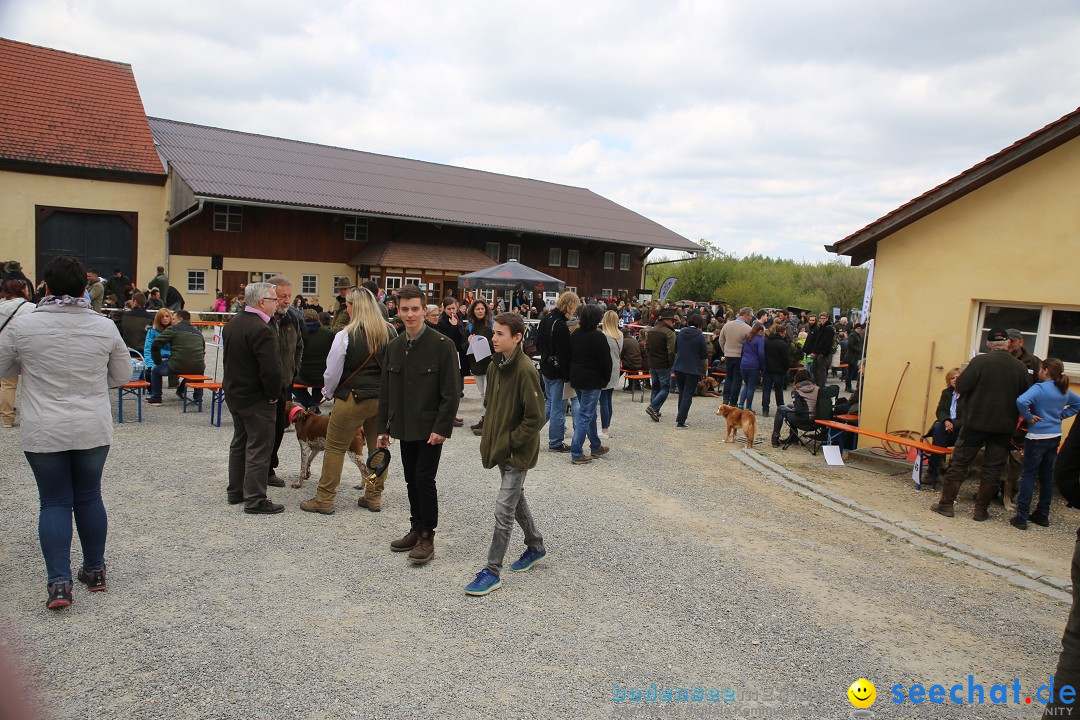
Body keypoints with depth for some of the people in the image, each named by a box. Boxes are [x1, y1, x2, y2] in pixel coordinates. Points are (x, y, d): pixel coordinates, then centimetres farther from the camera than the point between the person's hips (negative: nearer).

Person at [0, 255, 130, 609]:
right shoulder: (104, 326, -4)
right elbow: (123, 375, 7)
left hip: (43, 433, -2)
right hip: (93, 430, 2)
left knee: (54, 502, 9)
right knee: (89, 497, 15)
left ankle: (59, 582, 4)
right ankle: (95, 570, 27)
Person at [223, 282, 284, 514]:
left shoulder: (231, 323, 6)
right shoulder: (262, 330, -23)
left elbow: (228, 359, 13)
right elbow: (271, 370, -27)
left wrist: (235, 384, 17)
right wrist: (273, 396, -13)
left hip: (233, 393, 9)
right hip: (256, 399, -9)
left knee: (239, 443, 20)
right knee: (259, 449, -1)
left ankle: (235, 492, 30)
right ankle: (255, 500, 3)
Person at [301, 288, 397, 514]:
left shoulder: (345, 336, -12)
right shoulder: (390, 332, 1)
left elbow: (332, 371, -4)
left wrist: (328, 393, 15)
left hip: (353, 399, -5)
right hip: (384, 399, 5)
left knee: (335, 448, 6)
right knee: (378, 447, 13)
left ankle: (324, 500, 13)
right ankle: (374, 497, 22)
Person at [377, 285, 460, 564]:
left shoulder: (442, 345, -11)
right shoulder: (394, 346, 7)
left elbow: (451, 392, -12)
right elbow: (385, 391, 13)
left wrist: (441, 428, -17)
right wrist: (383, 428, 11)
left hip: (430, 428, -6)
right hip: (404, 427, 6)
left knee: (424, 479, -5)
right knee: (411, 480, 13)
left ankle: (427, 537, 8)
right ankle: (416, 529, 27)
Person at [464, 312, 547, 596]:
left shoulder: (525, 370, -21)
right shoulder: (495, 367, 3)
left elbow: (536, 418, -21)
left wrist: (508, 443, -17)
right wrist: (489, 442, 8)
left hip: (518, 452, -8)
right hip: (500, 448, 8)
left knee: (504, 509, -3)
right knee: (516, 498, 21)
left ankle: (492, 572, 8)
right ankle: (536, 546, 42)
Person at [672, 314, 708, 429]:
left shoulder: (681, 333, 4)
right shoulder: (699, 336, -9)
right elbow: (704, 357, -5)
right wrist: (704, 371, 7)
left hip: (678, 368, 5)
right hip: (693, 370, -5)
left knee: (682, 392, 22)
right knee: (688, 395, 0)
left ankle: (680, 416, 34)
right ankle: (680, 422, -4)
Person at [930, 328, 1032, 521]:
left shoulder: (980, 361, -12)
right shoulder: (1021, 367, -1)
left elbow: (960, 387, -13)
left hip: (975, 423, -3)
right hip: (1004, 426, 3)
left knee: (959, 464, 6)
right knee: (993, 469, 10)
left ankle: (946, 504, 9)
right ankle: (980, 510, 14)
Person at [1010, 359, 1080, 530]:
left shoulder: (1039, 388, -17)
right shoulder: (1064, 391, 6)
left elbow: (1021, 401, -34)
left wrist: (1029, 417, -19)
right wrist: (1062, 415, 14)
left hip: (1037, 437, -7)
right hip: (1055, 437, 7)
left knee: (1029, 475, -3)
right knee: (1047, 475, 15)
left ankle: (1021, 517, -3)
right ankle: (1043, 515, 23)